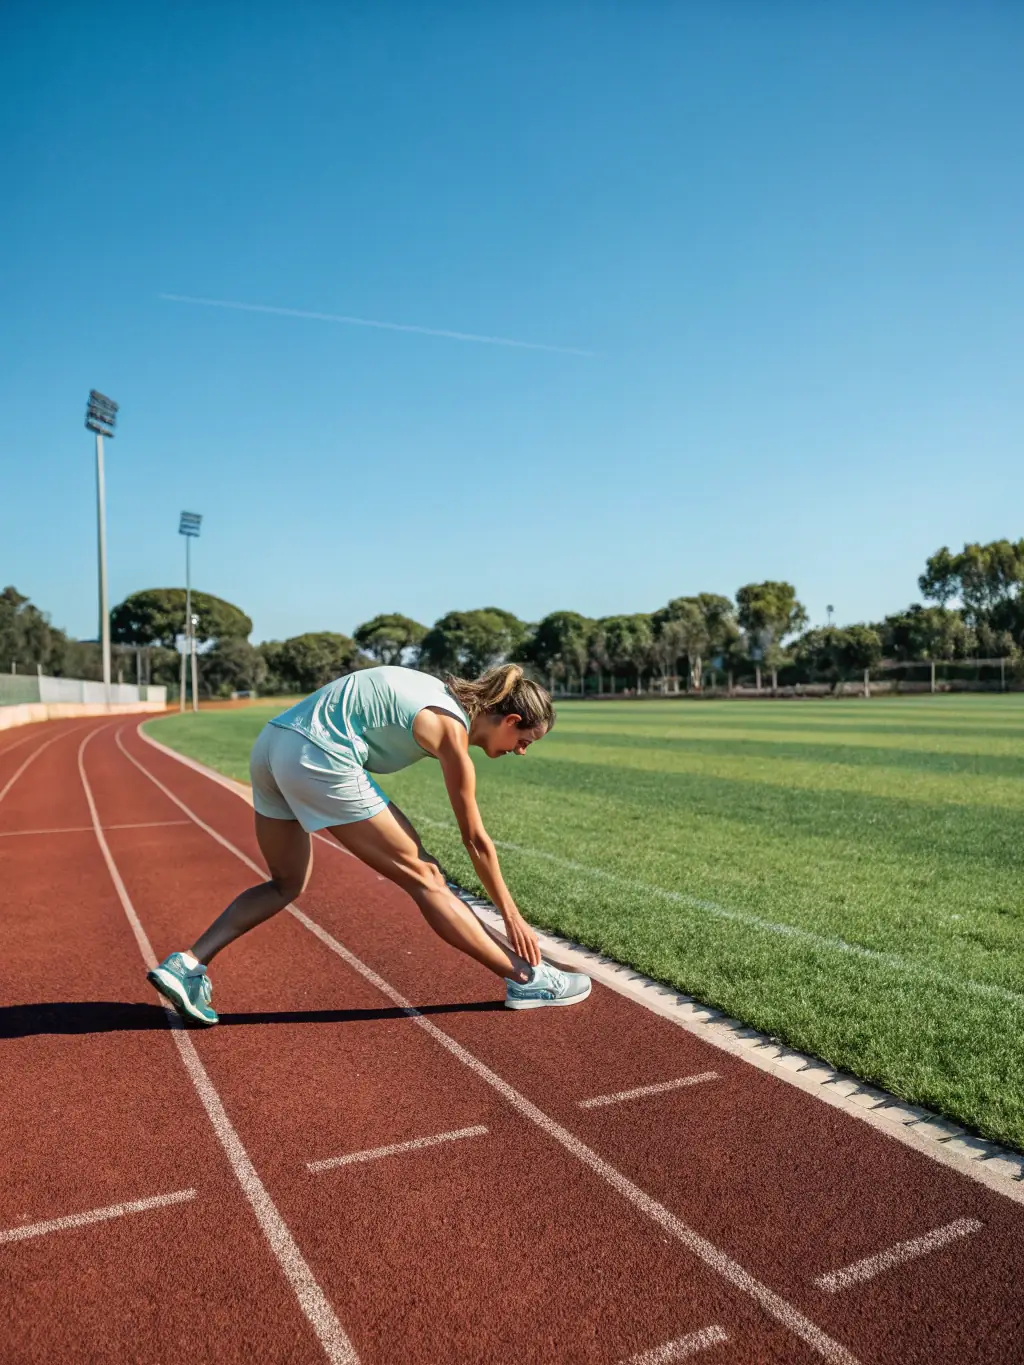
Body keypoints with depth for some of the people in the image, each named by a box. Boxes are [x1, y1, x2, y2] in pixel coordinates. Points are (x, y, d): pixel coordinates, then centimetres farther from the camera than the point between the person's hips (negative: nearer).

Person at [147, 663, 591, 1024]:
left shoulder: (446, 694, 16)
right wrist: (512, 916, 9)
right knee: (423, 877, 0)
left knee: (286, 884, 23)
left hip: (272, 742, 9)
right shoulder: (452, 731, -6)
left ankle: (187, 965, 17)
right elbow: (476, 841, 1)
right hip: (317, 758, -9)